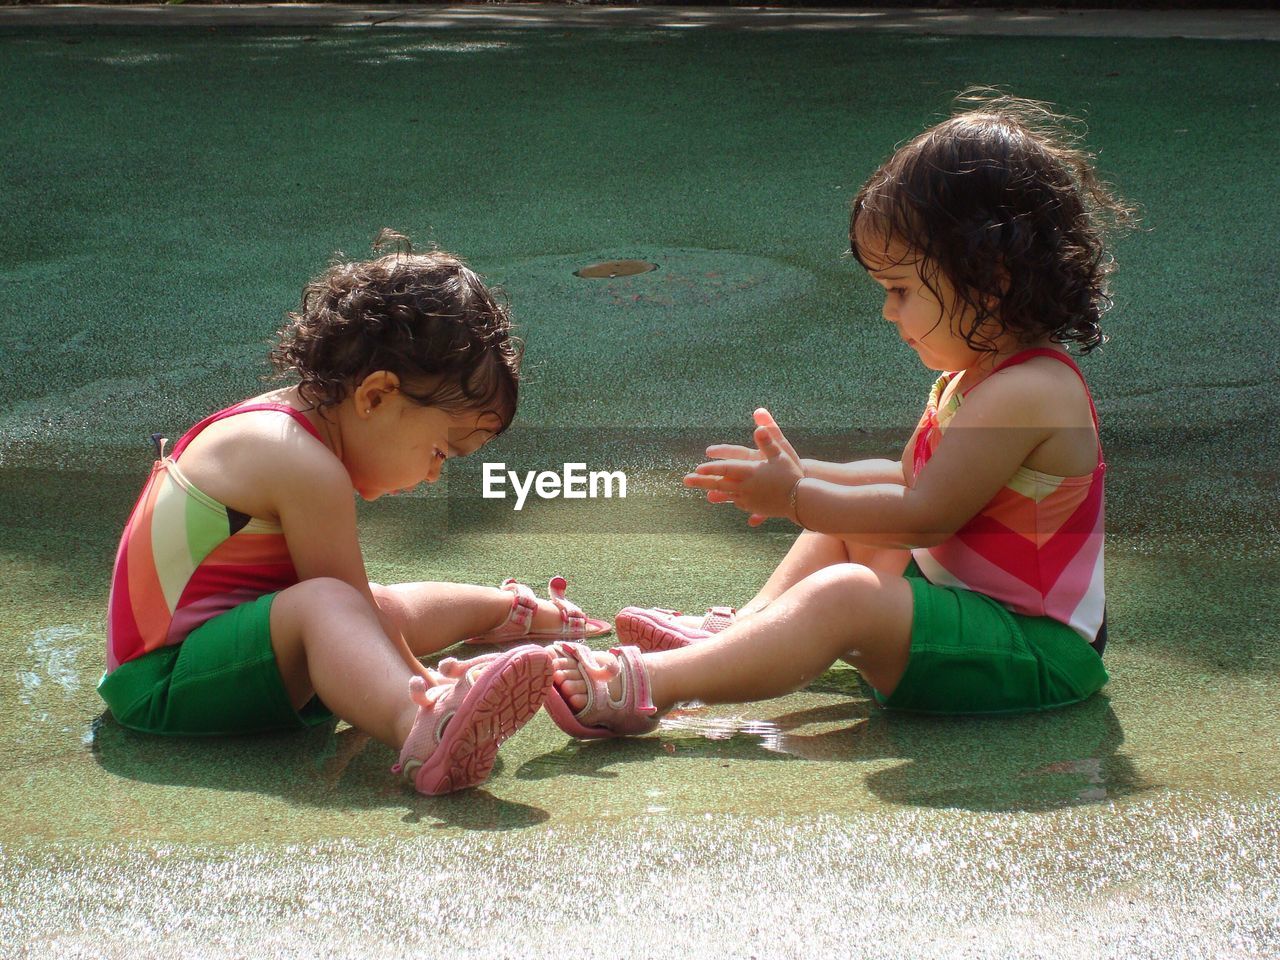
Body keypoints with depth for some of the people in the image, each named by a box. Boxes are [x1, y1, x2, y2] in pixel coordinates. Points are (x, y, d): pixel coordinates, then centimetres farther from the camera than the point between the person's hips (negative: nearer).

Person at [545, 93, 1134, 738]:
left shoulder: (1025, 394, -22)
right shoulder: (971, 376, 12)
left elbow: (926, 514, -22)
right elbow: (910, 479, 22)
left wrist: (796, 498, -15)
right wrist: (801, 477, 10)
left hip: (1036, 654, -11)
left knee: (845, 594, -30)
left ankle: (647, 686, -35)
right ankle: (739, 631, 5)